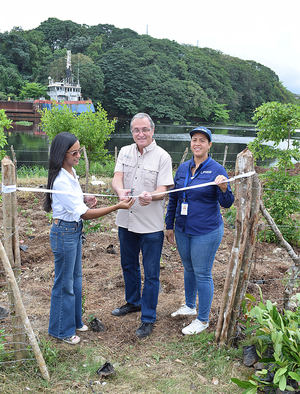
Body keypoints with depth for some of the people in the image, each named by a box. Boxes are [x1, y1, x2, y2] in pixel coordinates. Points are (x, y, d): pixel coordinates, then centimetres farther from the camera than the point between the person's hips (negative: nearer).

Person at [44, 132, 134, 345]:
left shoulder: (72, 172, 3)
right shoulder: (60, 181, -26)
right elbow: (84, 213, -25)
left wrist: (85, 199, -2)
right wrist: (117, 207, -27)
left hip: (75, 230, 9)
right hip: (64, 232, -9)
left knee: (76, 277, 21)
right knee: (64, 283, 6)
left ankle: (74, 320, 38)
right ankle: (62, 330, 24)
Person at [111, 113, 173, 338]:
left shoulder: (162, 157, -9)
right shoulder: (125, 152, 4)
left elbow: (163, 190, -14)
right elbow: (117, 178, -9)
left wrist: (151, 196, -37)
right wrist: (120, 190, -32)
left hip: (151, 225, -5)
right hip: (126, 221, 5)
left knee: (151, 273, 3)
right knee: (129, 266, 22)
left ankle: (148, 319, 17)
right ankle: (133, 302, 44)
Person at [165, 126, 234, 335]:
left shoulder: (217, 170, -11)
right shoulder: (183, 168, 6)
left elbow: (227, 203, -13)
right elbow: (173, 198, 14)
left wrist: (223, 188, -33)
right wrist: (169, 225, 14)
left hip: (206, 232, -6)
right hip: (183, 230, 6)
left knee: (202, 274, 3)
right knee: (189, 269, 21)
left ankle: (203, 319, 19)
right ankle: (190, 306, 42)